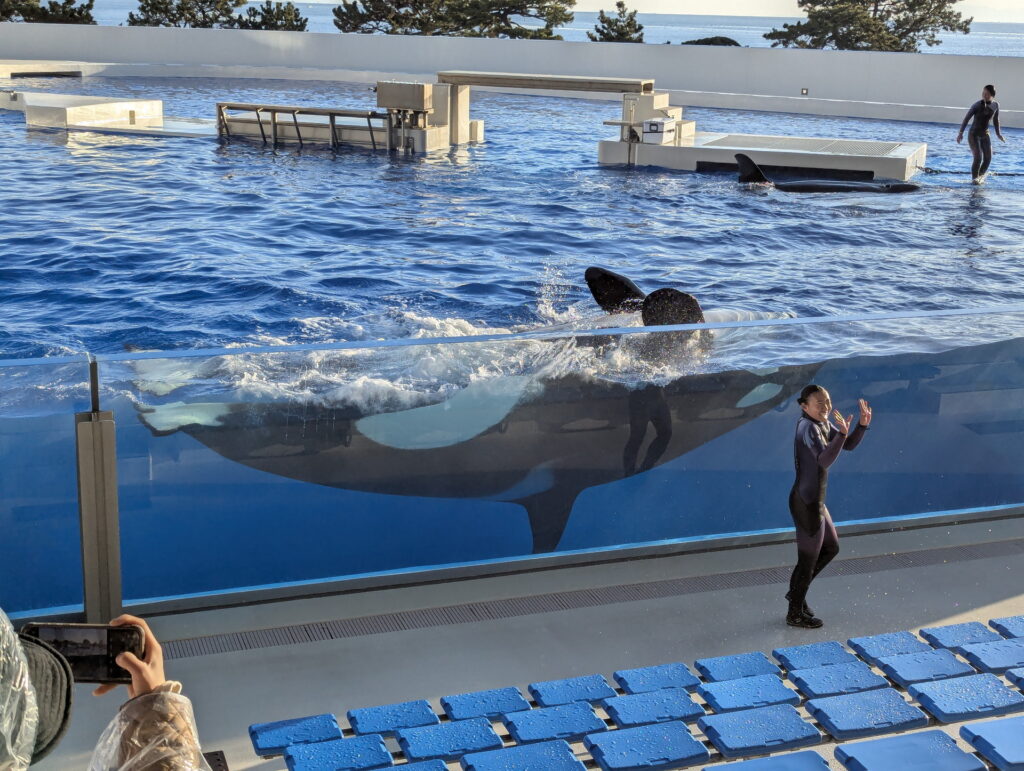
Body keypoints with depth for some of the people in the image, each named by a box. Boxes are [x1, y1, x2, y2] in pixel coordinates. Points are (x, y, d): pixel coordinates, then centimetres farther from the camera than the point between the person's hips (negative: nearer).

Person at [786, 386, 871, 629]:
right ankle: (795, 613, 23)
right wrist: (842, 433, -48)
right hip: (807, 503, -10)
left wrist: (863, 424, -4)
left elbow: (849, 445, 11)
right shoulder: (808, 428, -23)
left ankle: (796, 591, 37)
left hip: (814, 501, 10)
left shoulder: (822, 423, 7)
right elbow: (824, 460, -37)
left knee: (831, 548, 25)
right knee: (809, 558, 6)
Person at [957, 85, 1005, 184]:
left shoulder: (995, 105, -1)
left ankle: (980, 176, 21)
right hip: (973, 135, -5)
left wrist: (998, 133, 18)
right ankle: (974, 178, 3)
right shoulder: (977, 105, -15)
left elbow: (995, 120, 14)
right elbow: (967, 118, -10)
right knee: (978, 158, -15)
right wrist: (961, 133, -14)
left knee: (988, 158, -1)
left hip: (985, 135, 5)